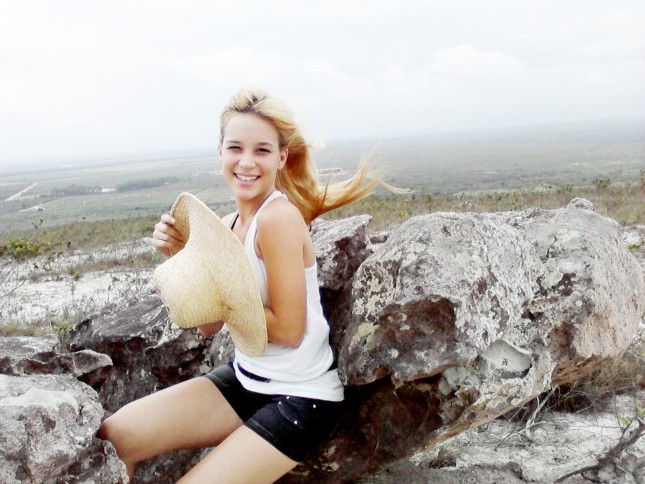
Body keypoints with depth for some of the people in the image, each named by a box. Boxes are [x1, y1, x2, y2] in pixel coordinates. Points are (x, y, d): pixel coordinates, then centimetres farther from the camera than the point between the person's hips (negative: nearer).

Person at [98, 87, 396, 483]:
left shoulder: (279, 216, -20)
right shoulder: (230, 225, 2)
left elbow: (287, 329, -20)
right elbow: (209, 324, 3)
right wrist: (181, 258, -9)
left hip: (302, 397, -7)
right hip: (245, 380, 7)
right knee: (114, 436, -1)